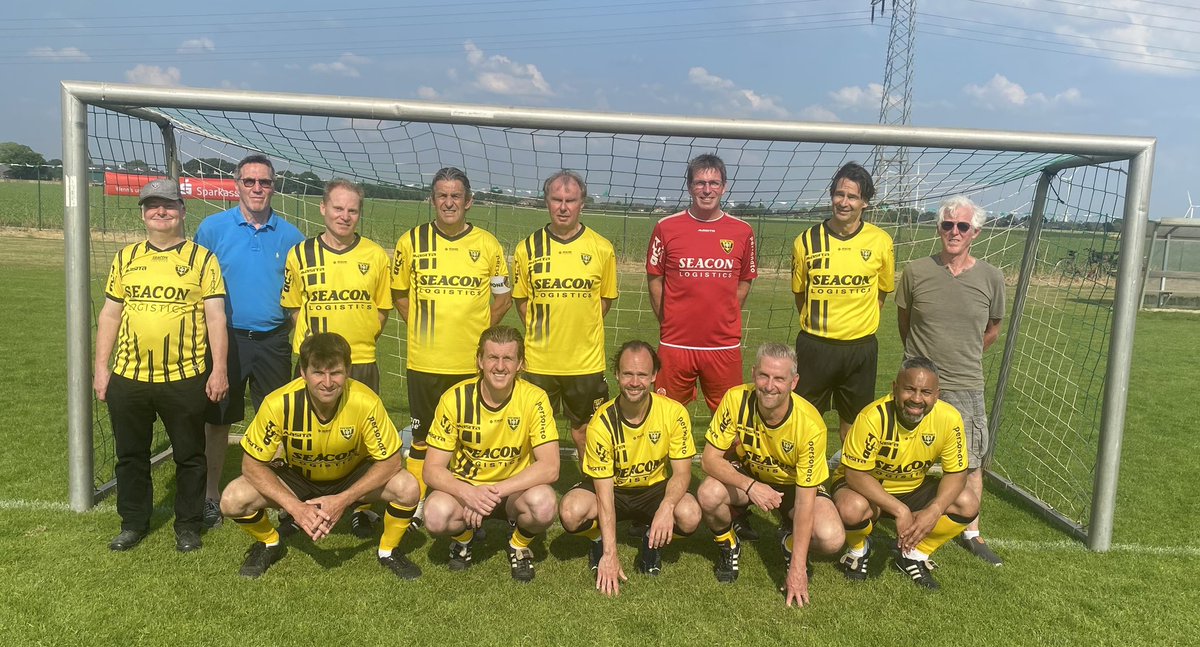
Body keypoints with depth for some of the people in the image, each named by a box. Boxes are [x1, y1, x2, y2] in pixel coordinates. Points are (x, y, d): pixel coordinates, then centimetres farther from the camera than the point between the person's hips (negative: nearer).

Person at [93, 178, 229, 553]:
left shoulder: (202, 259, -1)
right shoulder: (125, 259, 9)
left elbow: (215, 317, -5)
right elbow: (109, 315, 12)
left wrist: (219, 369, -10)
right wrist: (101, 367, 7)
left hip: (186, 378, -3)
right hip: (128, 377, 4)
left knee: (189, 455, 8)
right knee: (131, 455, 15)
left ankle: (188, 525, 23)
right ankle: (133, 522, 32)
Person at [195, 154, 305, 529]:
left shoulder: (290, 236, 4)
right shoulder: (213, 228, 0)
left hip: (273, 342, 1)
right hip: (226, 338, -1)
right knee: (217, 420, 9)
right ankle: (211, 495, 25)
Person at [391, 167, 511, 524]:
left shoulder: (489, 245, 1)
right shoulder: (411, 241, 1)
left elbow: (503, 297, 10)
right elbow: (400, 292, 12)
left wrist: (475, 330, 1)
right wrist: (421, 326, 1)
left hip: (473, 363, 0)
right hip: (424, 360, 0)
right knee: (422, 436, 12)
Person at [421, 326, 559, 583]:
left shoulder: (534, 399, -17)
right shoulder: (456, 398, -15)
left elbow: (549, 467, -21)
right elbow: (432, 470, -13)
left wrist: (496, 491, -30)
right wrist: (468, 493, -33)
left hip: (515, 490, 0)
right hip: (464, 487, 1)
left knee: (544, 504, -34)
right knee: (436, 515, -31)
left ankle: (520, 544, 2)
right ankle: (463, 538, 7)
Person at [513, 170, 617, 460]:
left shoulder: (601, 248, -2)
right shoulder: (528, 248, -1)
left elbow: (606, 298, 8)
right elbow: (521, 298, 9)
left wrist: (581, 328, 3)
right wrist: (540, 330, 2)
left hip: (586, 360, 0)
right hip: (539, 360, 1)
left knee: (585, 430, 13)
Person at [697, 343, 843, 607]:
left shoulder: (810, 424, -31)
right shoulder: (736, 399, -26)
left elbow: (805, 499, -27)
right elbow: (710, 458, -21)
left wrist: (797, 569, -27)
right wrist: (750, 486, -40)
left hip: (794, 485, -1)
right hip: (746, 475, 1)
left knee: (831, 539, -28)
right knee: (708, 495, -31)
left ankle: (791, 542, 10)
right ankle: (729, 546, 3)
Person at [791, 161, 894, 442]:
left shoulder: (881, 242, -3)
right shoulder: (807, 240, -5)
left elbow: (882, 291, 10)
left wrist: (858, 323, 6)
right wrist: (818, 324, 7)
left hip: (861, 347, 1)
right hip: (814, 345, 0)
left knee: (853, 421, 15)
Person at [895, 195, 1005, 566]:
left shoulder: (991, 278, -3)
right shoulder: (916, 272, -5)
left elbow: (991, 332, 12)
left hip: (966, 388, 1)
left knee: (971, 463, 9)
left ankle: (971, 533, 25)